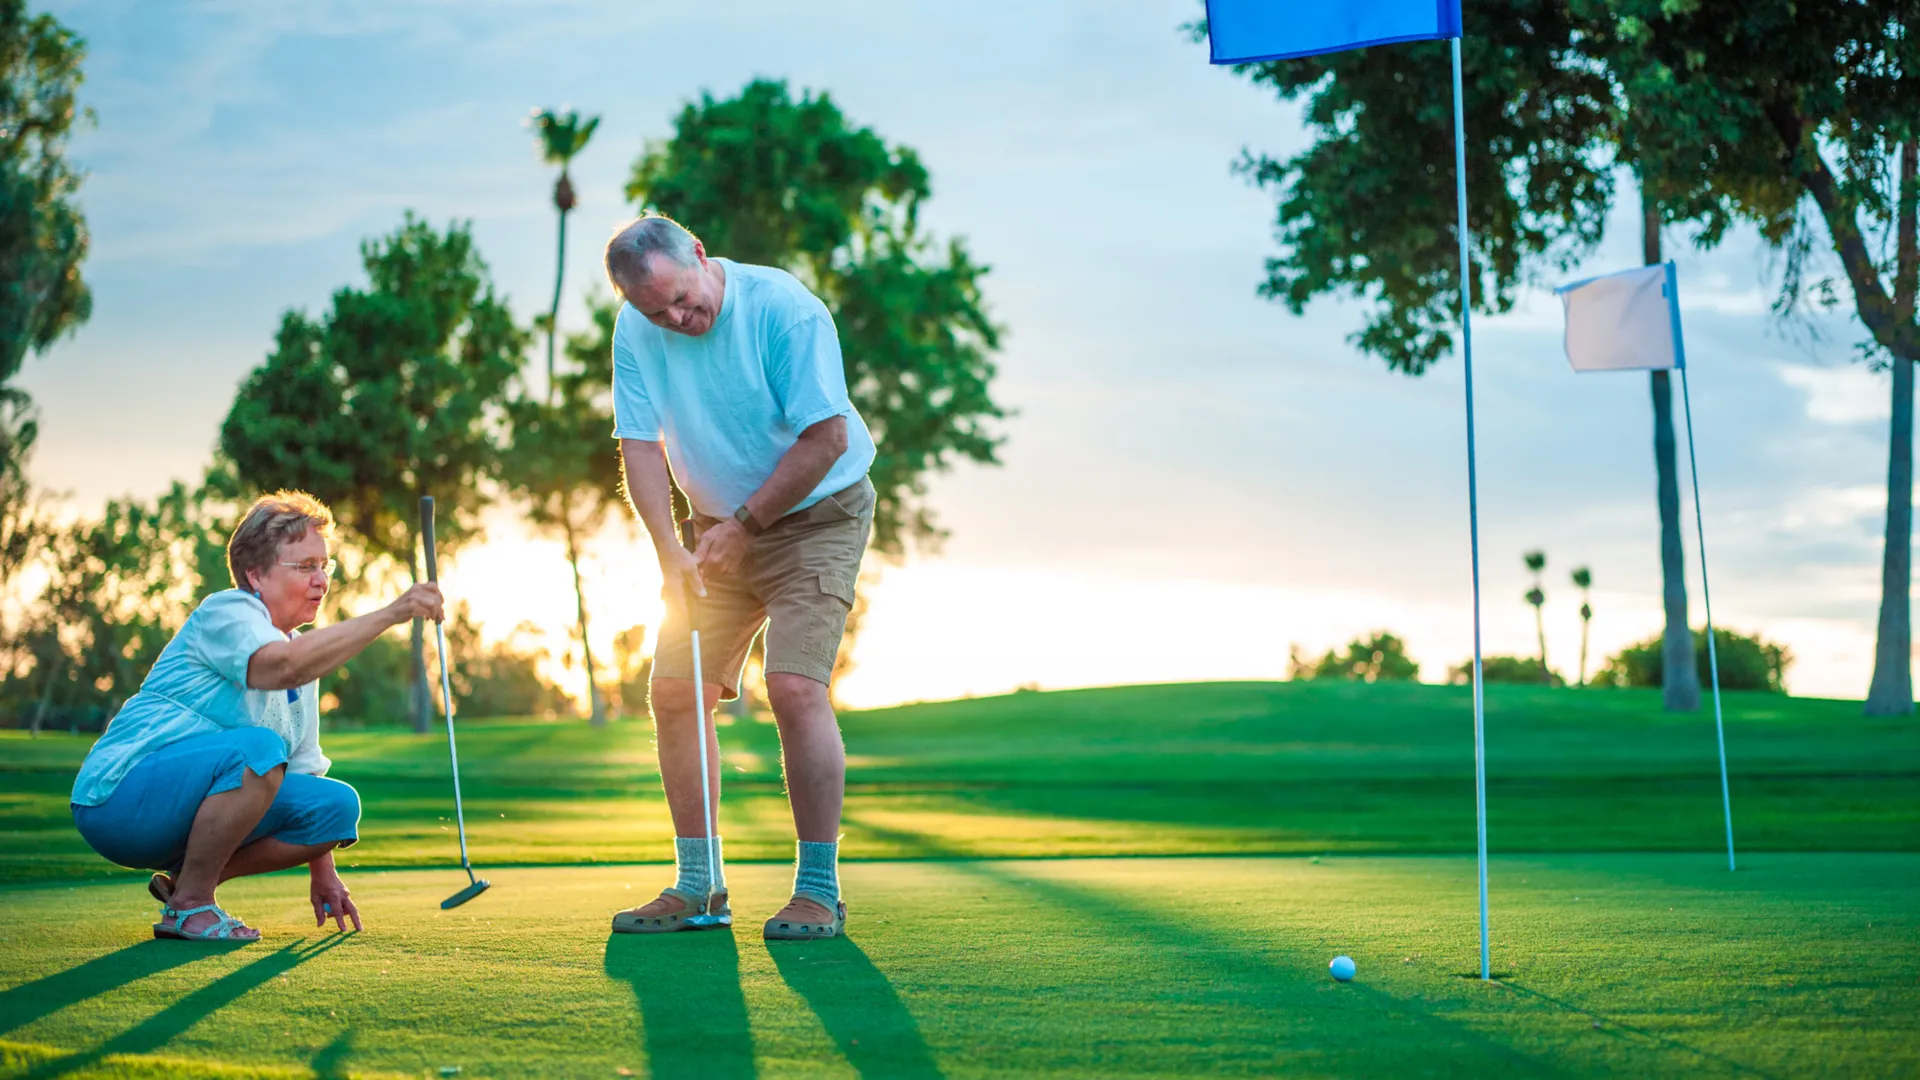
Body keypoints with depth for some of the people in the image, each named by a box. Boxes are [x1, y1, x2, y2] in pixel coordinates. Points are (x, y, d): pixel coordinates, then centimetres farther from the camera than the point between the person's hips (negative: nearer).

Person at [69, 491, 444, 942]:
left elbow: (304, 766, 20)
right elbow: (280, 666, -35)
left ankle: (184, 879, 2)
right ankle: (189, 905, -20)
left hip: (185, 810, 9)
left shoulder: (305, 651, 16)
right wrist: (389, 614, -38)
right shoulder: (225, 611, -12)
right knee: (258, 748, -32)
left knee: (338, 804, -3)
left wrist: (322, 873, 16)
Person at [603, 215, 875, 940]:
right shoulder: (636, 330, -7)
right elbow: (640, 445, -8)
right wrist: (670, 552, -20)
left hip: (815, 515, -6)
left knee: (795, 686, -19)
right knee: (675, 690, 0)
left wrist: (743, 524, -18)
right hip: (720, 526, 6)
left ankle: (818, 890, -11)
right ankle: (697, 887, 10)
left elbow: (825, 438, -22)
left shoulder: (784, 309, -22)